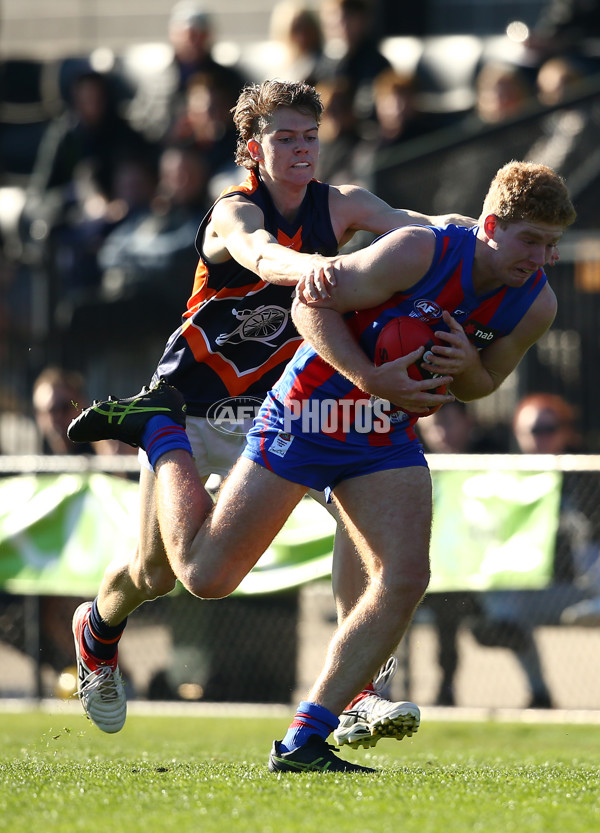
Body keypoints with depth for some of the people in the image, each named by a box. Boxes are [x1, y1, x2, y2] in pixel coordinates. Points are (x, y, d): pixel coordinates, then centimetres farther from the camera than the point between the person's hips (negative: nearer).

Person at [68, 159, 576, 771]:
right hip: (307, 416, -5)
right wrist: (371, 379, -29)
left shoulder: (536, 305, -7)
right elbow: (311, 305, -17)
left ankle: (303, 741, -5)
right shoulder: (417, 252, -26)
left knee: (404, 579, -13)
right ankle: (159, 428, 23)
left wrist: (467, 366, -16)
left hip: (388, 439, 5)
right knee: (205, 576, -2)